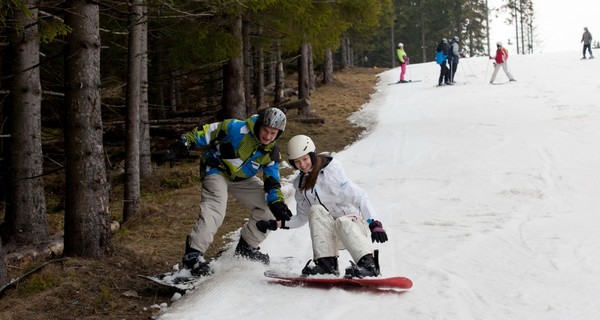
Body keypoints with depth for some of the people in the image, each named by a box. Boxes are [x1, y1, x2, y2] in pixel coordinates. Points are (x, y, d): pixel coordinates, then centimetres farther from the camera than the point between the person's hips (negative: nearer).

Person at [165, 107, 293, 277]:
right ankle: (193, 254, -32)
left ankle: (246, 247, 19)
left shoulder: (272, 153, -7)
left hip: (242, 180, 7)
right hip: (217, 171, -7)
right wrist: (183, 144, -27)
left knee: (267, 208, 2)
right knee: (215, 209, -30)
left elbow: (272, 182, -1)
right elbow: (207, 132, -22)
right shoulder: (237, 129, -26)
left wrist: (277, 203, -16)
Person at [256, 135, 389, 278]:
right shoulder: (301, 183, 10)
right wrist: (277, 224, 4)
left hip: (354, 225, -5)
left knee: (342, 223, -36)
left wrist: (374, 223, -32)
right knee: (316, 210, -23)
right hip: (330, 236, 5)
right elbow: (302, 217, 19)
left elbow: (359, 197, -19)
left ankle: (369, 264, -44)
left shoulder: (331, 172, -10)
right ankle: (327, 263, -27)